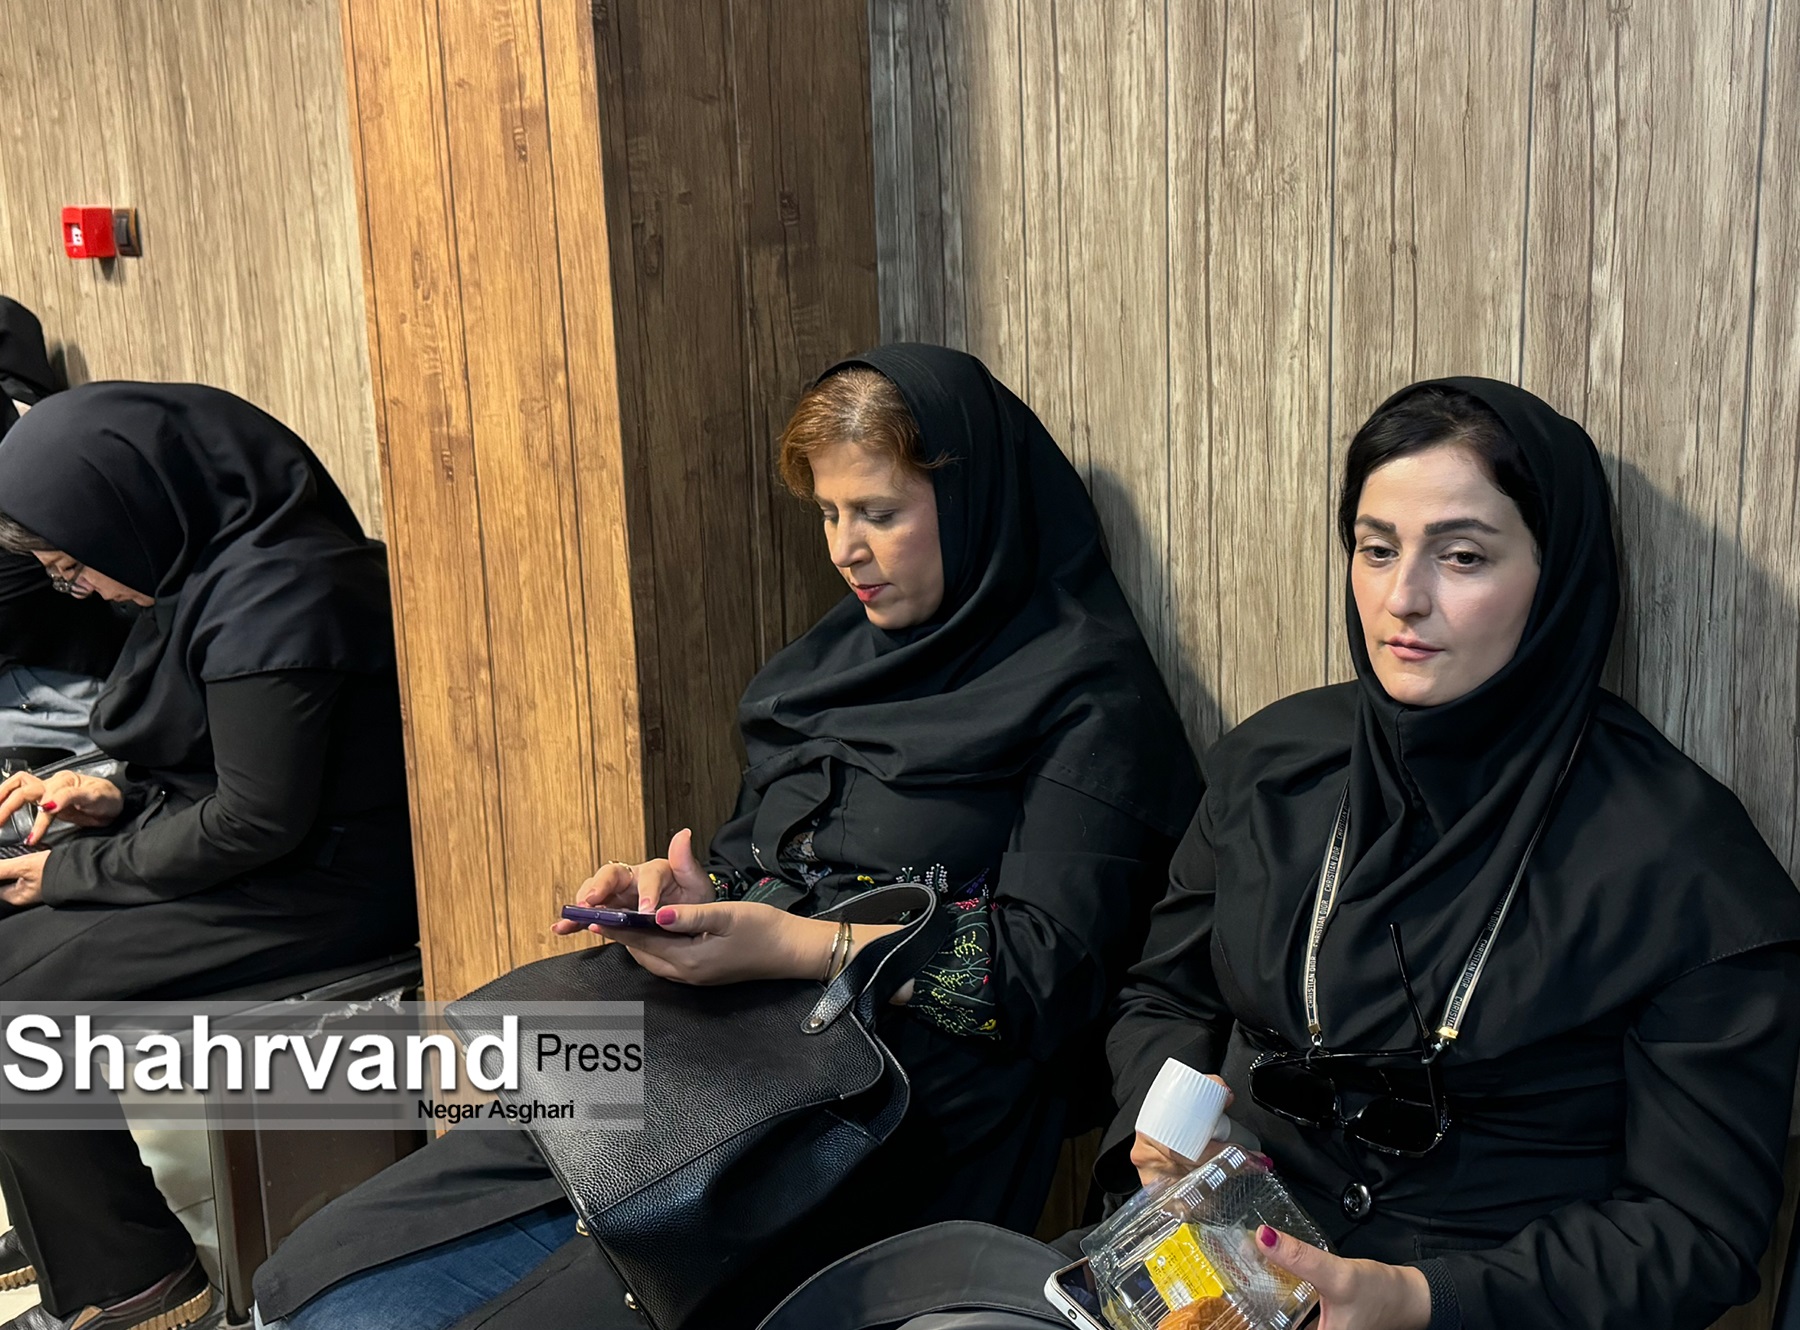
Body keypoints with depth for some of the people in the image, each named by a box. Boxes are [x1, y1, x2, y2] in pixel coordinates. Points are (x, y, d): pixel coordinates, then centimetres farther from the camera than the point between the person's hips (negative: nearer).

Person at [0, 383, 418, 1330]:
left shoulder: (271, 597, -24)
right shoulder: (220, 567, 7)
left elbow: (258, 820, -23)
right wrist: (119, 798, 2)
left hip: (321, 887, -10)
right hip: (270, 850, 10)